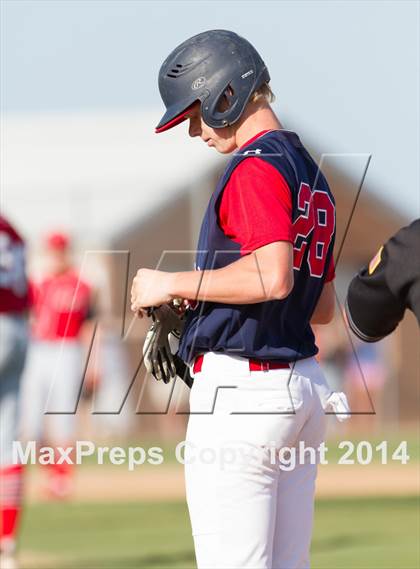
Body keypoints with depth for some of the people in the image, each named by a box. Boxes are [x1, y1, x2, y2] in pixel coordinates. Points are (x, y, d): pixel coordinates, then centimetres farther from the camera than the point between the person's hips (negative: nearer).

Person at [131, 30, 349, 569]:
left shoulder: (257, 166, -12)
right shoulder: (312, 175, 18)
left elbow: (274, 276, -27)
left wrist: (173, 284, -15)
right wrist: (199, 301, 25)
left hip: (240, 386, -10)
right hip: (306, 384, 10)